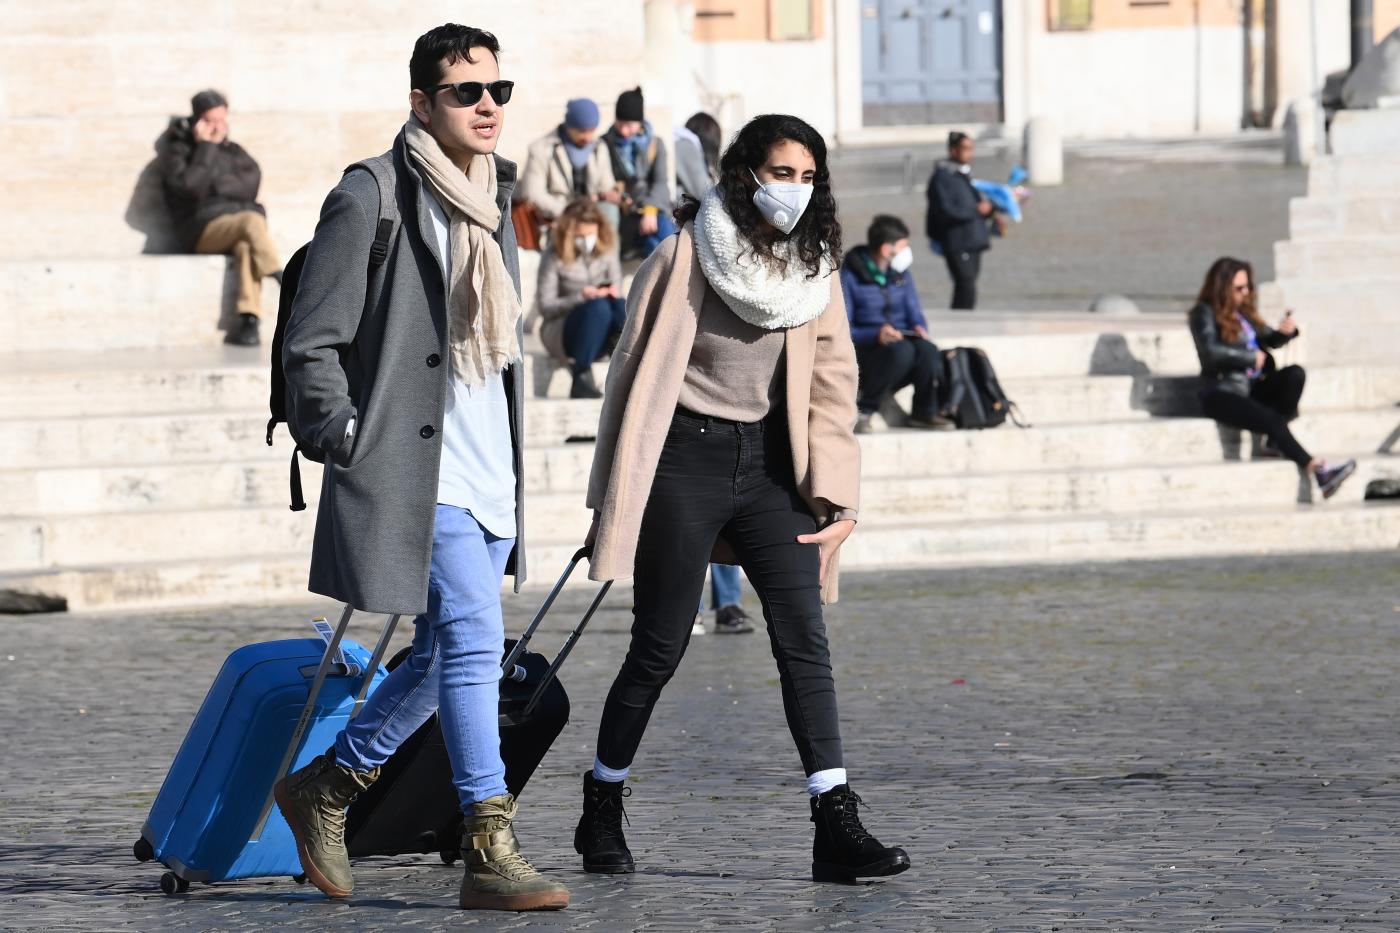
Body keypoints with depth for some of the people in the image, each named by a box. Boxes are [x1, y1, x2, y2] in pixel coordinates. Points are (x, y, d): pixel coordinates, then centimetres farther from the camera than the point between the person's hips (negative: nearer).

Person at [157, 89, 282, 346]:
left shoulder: (234, 151, 22)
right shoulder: (178, 150, 9)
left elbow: (249, 185, 3)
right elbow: (190, 186, -11)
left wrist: (215, 185, -5)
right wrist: (206, 148, -8)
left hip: (238, 227, 3)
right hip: (203, 229, -3)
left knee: (246, 245, -36)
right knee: (251, 219, -34)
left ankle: (249, 320, -46)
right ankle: (285, 284, -35)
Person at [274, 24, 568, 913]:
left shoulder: (494, 202, 16)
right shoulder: (371, 200, -9)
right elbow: (312, 345, -8)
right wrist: (349, 449, -12)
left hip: (488, 475, 8)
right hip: (417, 470, -8)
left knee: (448, 654, 13)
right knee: (474, 643, -15)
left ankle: (327, 786, 31)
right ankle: (491, 854, -13)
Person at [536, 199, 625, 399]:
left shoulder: (606, 250, 5)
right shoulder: (554, 258, -7)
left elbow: (616, 290, 11)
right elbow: (546, 307, -10)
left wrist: (613, 293, -14)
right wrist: (580, 297, -25)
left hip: (600, 335, 3)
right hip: (559, 333, -3)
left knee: (621, 305, -29)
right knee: (599, 306, -35)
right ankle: (581, 380, -39)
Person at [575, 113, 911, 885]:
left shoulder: (814, 267, 7)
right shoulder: (688, 255, -5)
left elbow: (831, 382, 8)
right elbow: (636, 370, 0)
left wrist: (835, 497, -2)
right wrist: (614, 498, 0)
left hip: (768, 460, 4)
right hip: (686, 455, -4)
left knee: (804, 641, -8)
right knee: (659, 649, 1)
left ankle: (837, 828, -13)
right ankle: (601, 813, 19)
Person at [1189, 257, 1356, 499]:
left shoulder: (1244, 311, 16)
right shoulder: (1204, 313, -4)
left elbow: (1268, 340, 21)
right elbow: (1211, 351, -20)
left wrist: (1284, 332, -3)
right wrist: (1252, 357, -11)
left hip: (1253, 387, 7)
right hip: (1222, 395, -7)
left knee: (1295, 373, -19)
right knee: (1271, 420, -30)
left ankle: (1276, 441, -17)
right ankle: (1318, 470, -33)